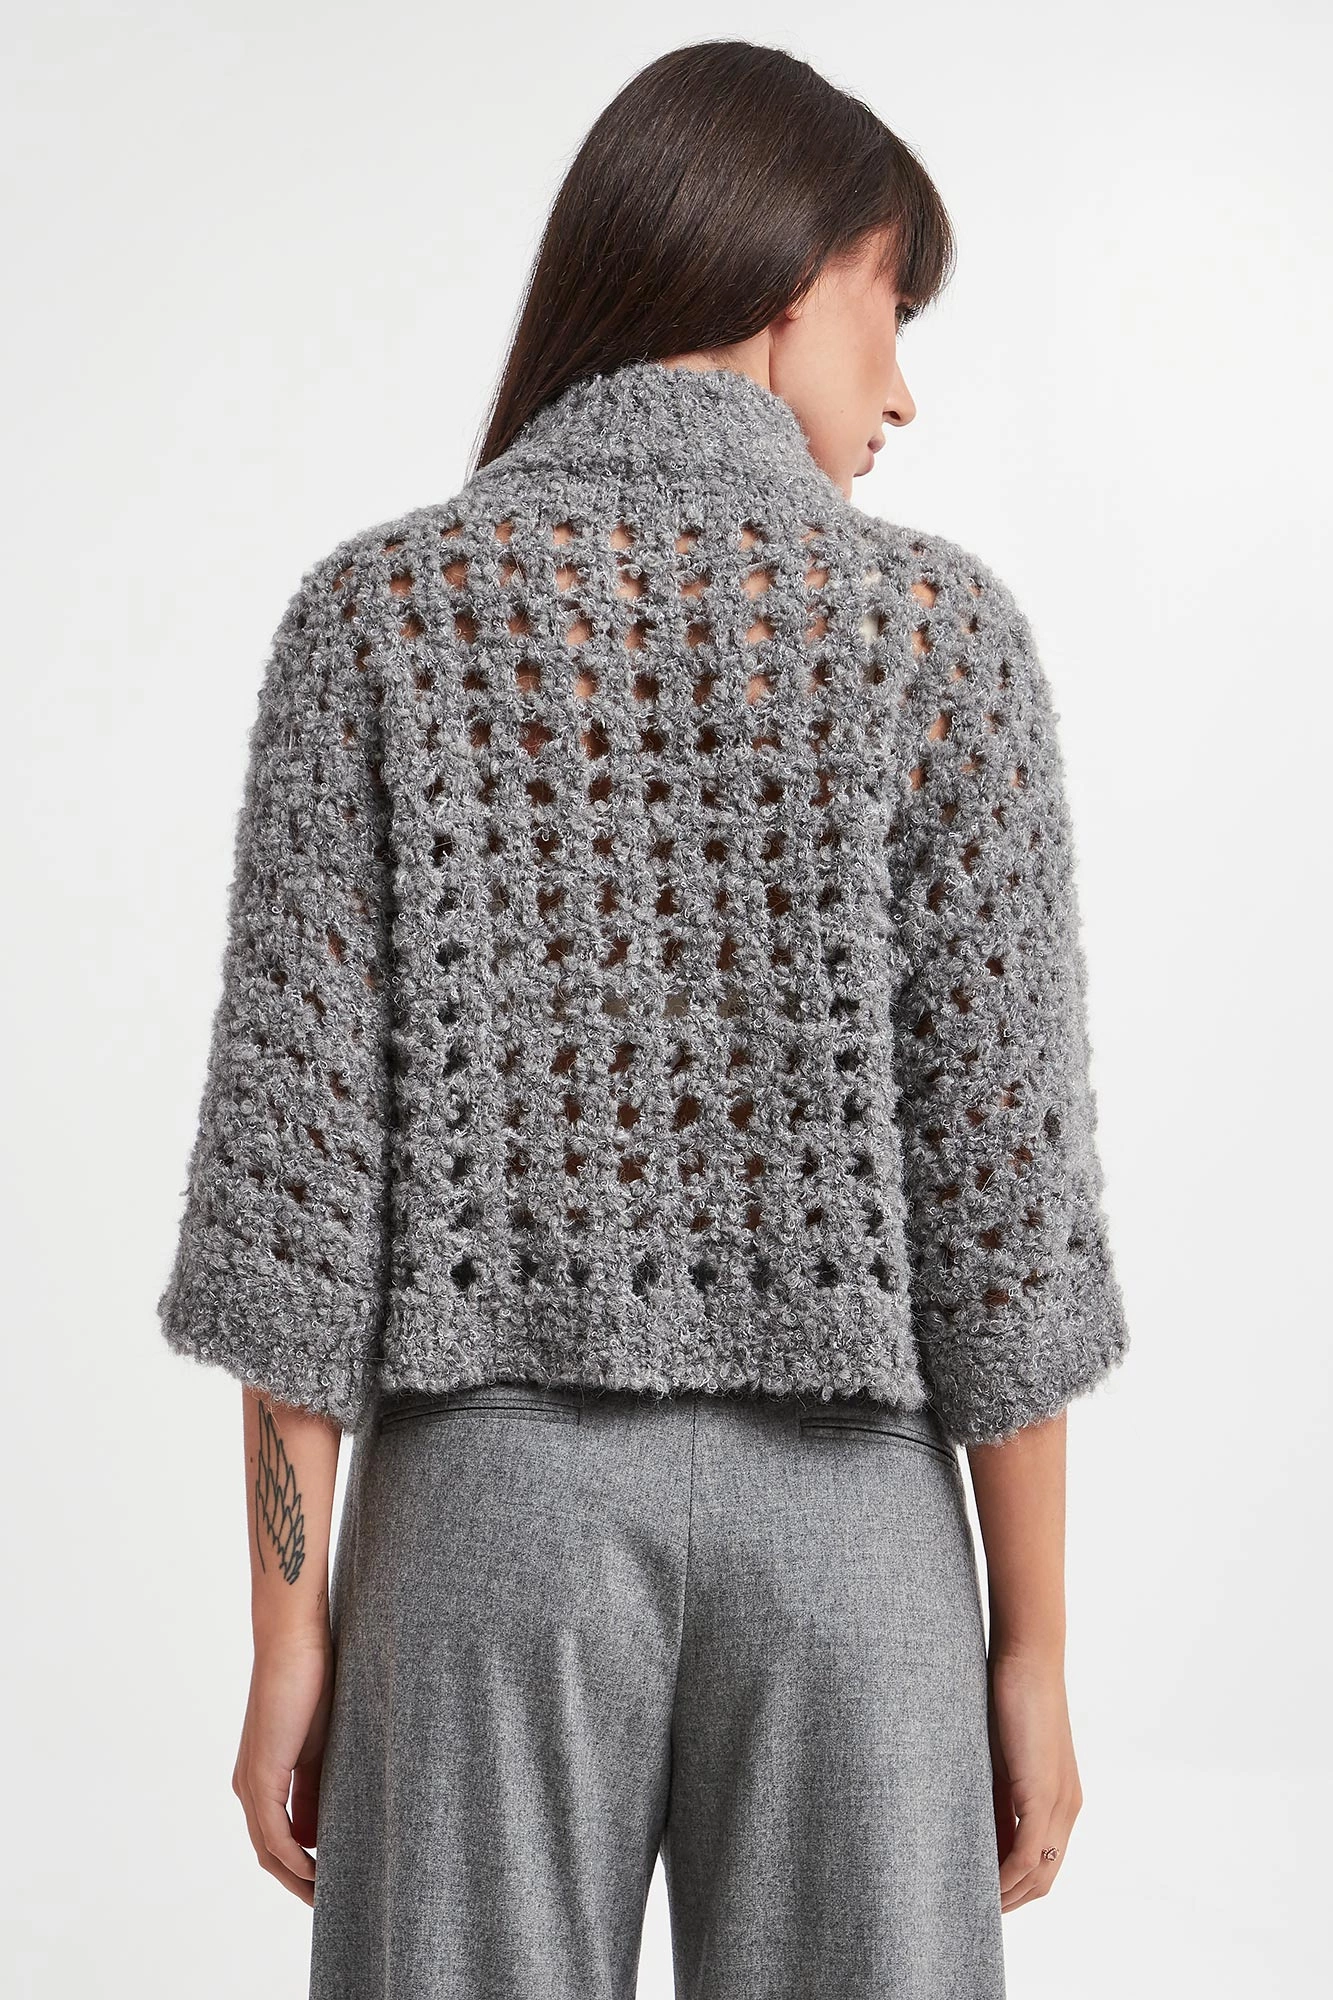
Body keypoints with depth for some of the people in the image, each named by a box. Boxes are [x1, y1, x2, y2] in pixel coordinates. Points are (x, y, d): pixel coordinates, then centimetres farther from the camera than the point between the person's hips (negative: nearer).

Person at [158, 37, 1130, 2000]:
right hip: (840, 1508, 0)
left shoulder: (380, 612, -4)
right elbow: (999, 1176, -7)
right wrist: (1033, 1644, 3)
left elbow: (297, 1141, -7)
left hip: (490, 1488, 1)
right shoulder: (937, 623, -6)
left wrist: (291, 1630, 0)